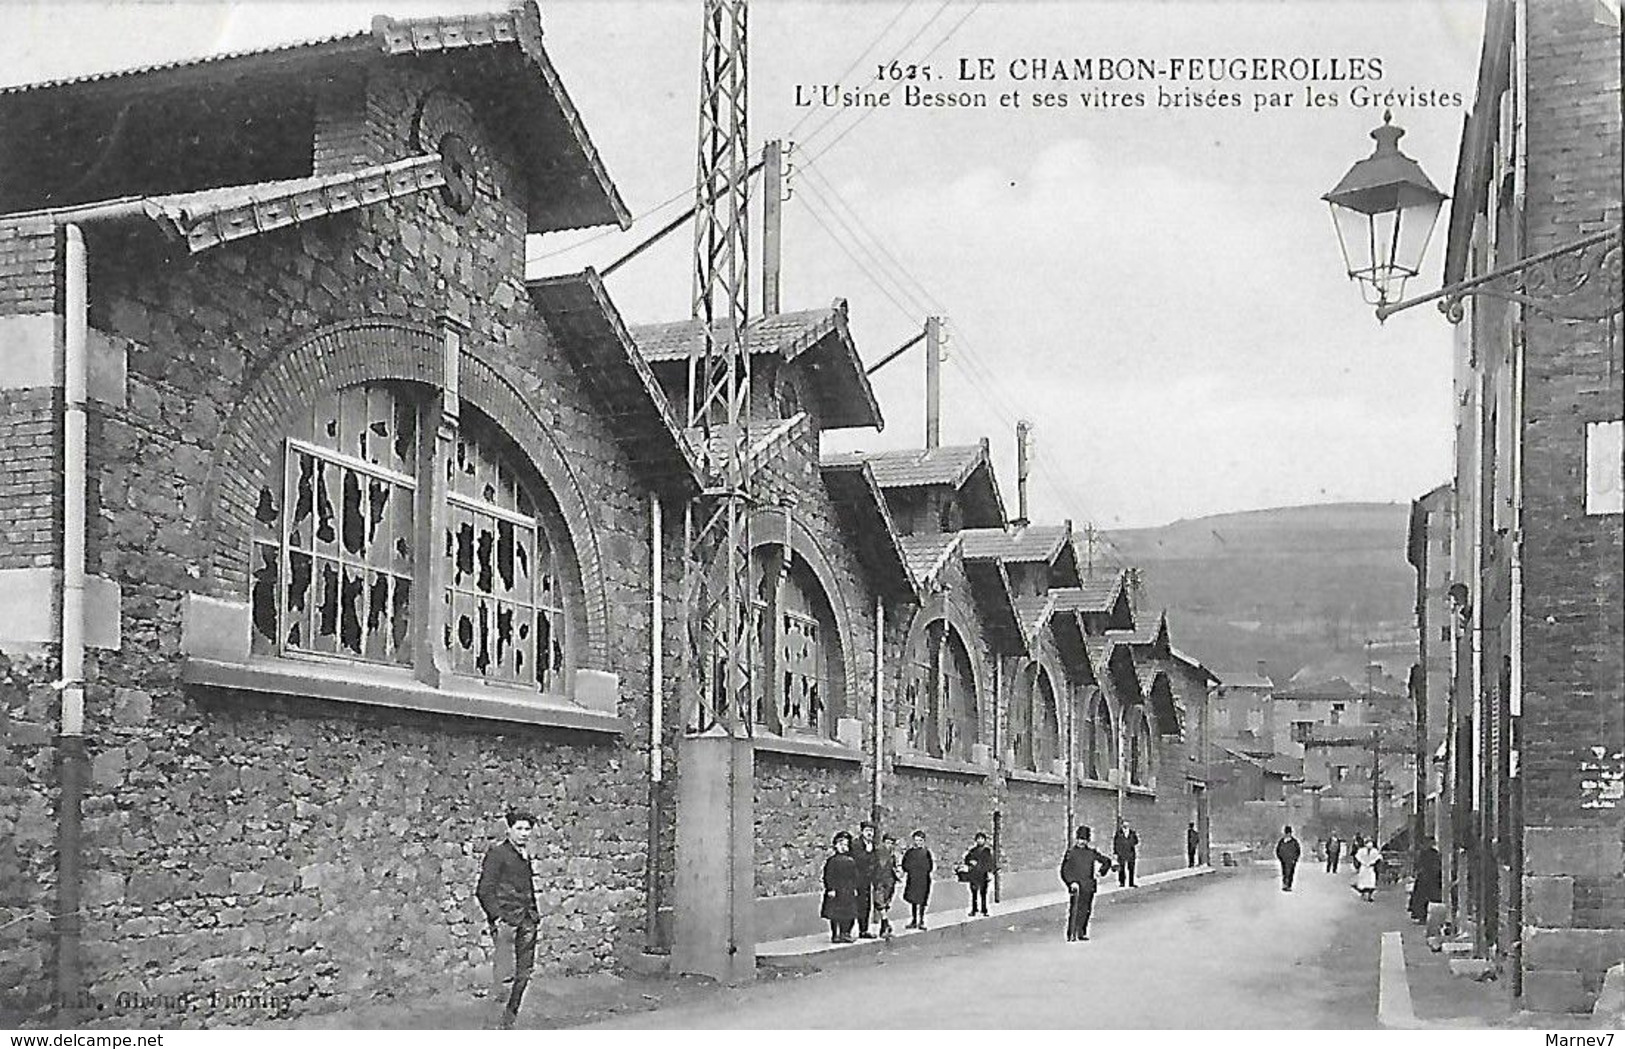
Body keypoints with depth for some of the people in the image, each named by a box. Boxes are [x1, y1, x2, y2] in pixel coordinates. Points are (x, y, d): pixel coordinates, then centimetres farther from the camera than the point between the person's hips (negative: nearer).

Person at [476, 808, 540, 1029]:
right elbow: (484, 890, -10)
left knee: (524, 973, 6)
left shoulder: (525, 856, 18)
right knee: (507, 972, -16)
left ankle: (510, 1018, 15)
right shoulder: (497, 852, -5)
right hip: (505, 918, -7)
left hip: (526, 920, 7)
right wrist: (497, 916, -18)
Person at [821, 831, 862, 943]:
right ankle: (835, 935, 3)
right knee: (835, 914, -3)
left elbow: (854, 876, 16)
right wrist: (831, 889, -14)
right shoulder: (832, 860, -6)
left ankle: (845, 934, 12)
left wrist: (854, 888, 11)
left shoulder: (851, 860, 11)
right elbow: (828, 876, -9)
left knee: (849, 914, 4)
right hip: (836, 890, -6)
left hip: (849, 891, 6)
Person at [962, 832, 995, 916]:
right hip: (973, 874, 1)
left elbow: (990, 862, 4)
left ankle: (984, 911, 1)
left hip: (983, 874, -1)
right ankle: (973, 910, 6)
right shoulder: (972, 850, 9)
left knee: (983, 892, -4)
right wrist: (970, 862, -7)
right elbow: (967, 859, 14)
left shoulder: (987, 851, 6)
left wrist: (990, 872, -7)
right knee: (974, 892, 1)